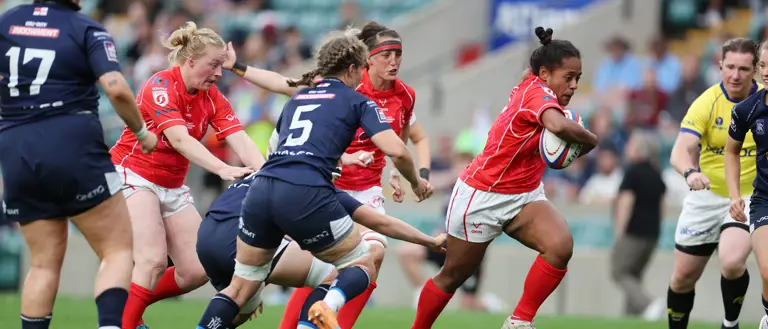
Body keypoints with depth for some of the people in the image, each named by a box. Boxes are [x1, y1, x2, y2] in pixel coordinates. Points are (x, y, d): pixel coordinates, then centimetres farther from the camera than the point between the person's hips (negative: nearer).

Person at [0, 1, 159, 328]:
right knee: (118, 251, 2)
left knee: (44, 262, 13)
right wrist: (142, 133, 1)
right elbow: (116, 89, -13)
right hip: (72, 148, -4)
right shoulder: (87, 30, -2)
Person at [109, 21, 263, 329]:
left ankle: (129, 304, 18)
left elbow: (240, 141, -11)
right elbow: (180, 140, -33)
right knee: (153, 261, -25)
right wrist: (223, 169, -47)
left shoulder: (212, 98, 1)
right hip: (133, 176, -7)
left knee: (196, 272, -1)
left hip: (172, 186, 7)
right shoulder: (161, 86, -20)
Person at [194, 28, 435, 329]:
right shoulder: (357, 102, 11)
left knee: (241, 287, 19)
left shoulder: (296, 99, 27)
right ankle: (329, 304, -17)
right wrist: (415, 182, 19)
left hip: (260, 191, 5)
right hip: (306, 196, -5)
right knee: (363, 266, 15)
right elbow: (396, 150, -1)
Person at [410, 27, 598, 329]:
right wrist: (590, 140, -27)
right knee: (454, 275, 10)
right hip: (482, 198, -8)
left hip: (524, 196, 8)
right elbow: (559, 126, -47)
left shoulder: (529, 88, -1)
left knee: (560, 247, -21)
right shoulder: (538, 93, -25)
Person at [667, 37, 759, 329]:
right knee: (683, 277, 6)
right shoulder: (706, 103, -12)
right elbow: (680, 151, -24)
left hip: (749, 198, -1)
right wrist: (690, 173, -45)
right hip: (706, 197, 1)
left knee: (732, 262, -27)